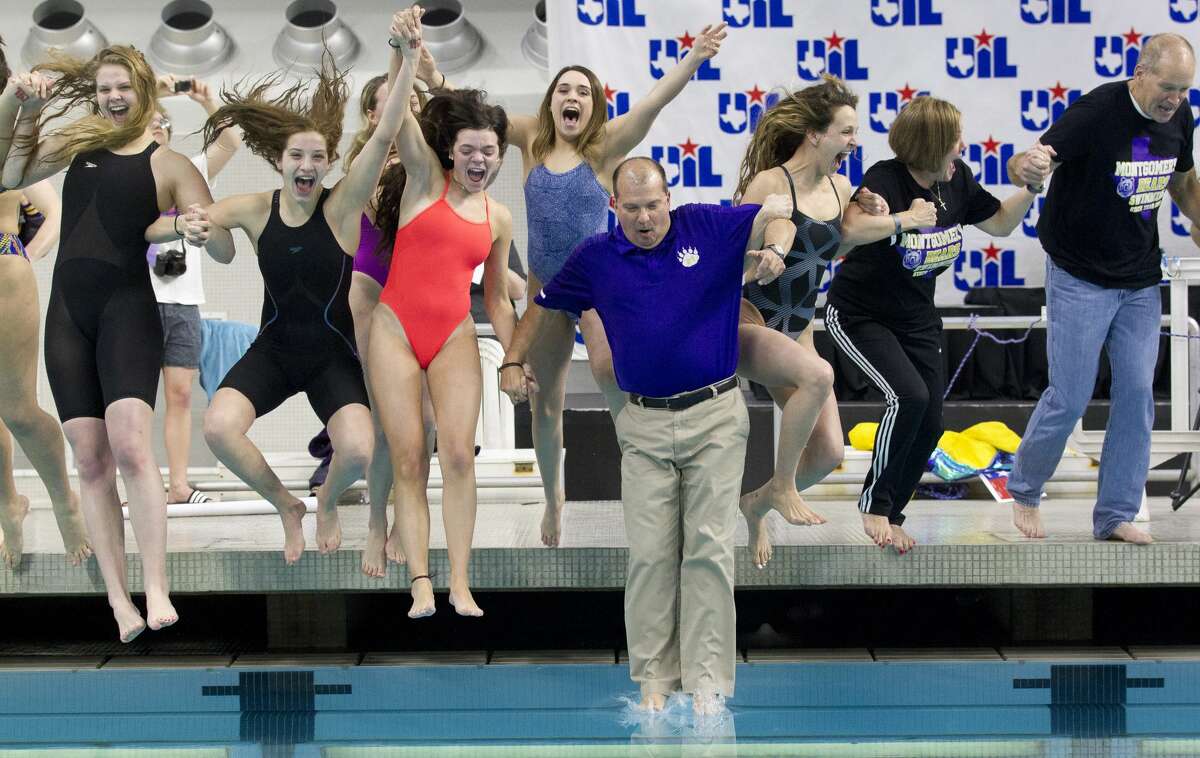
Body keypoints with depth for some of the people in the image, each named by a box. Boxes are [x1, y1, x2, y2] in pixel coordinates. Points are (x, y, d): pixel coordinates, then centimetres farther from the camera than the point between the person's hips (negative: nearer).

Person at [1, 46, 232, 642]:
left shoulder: (169, 164, 3)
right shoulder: (79, 144, 15)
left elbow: (225, 249, -2)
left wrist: (198, 230, -25)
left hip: (126, 306, -4)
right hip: (67, 310, 4)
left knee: (130, 445, -22)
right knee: (90, 460, 0)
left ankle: (155, 588, -21)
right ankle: (118, 599, 3)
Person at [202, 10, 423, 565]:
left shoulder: (342, 207, -14)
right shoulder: (256, 211, -6)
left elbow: (385, 136, -26)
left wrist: (408, 57, -37)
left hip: (334, 357, -2)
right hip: (272, 352, 2)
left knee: (358, 451, -27)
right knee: (218, 427, -25)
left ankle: (328, 500, 15)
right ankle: (285, 504, 7)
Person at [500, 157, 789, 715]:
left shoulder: (708, 228, 0)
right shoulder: (595, 259, 4)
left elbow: (780, 209, 2)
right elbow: (546, 307, 18)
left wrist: (773, 250, -15)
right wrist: (512, 361, 10)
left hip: (715, 417, -1)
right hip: (643, 425, 1)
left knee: (709, 547, -2)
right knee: (649, 553, -1)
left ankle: (708, 678, 0)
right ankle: (654, 677, 6)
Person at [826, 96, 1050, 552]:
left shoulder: (956, 180, -3)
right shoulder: (886, 178, -24)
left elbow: (1000, 223, 12)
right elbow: (850, 228, -43)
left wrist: (1031, 185, -2)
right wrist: (907, 218, -35)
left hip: (917, 317, 7)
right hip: (859, 314, -7)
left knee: (929, 422, 1)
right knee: (908, 395, -26)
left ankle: (891, 516, 22)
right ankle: (874, 503, -6)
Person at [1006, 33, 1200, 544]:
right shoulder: (1096, 112, -20)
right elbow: (1030, 163, -25)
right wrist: (1025, 166, -49)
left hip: (1141, 282, 6)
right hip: (1080, 279, -6)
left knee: (1136, 397, 2)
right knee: (1070, 399, -2)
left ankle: (1116, 515, 11)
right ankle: (1023, 492, 22)